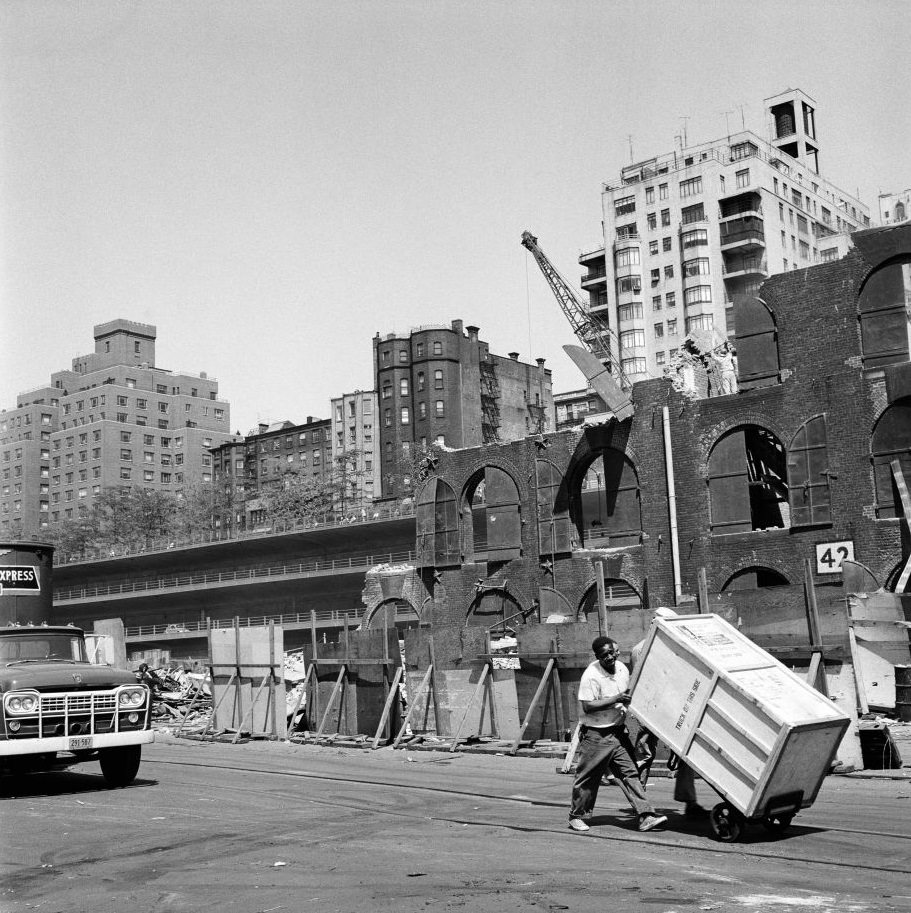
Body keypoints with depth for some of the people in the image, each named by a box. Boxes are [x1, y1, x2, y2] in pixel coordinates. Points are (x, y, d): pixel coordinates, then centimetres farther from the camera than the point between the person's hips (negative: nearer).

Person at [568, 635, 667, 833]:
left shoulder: (622, 668, 5)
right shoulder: (591, 675, -18)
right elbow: (587, 706, -22)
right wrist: (616, 700, -24)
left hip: (618, 731, 6)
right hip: (596, 734, -6)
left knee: (630, 773, 1)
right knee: (587, 778, 4)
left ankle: (646, 816, -1)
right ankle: (576, 816, 20)